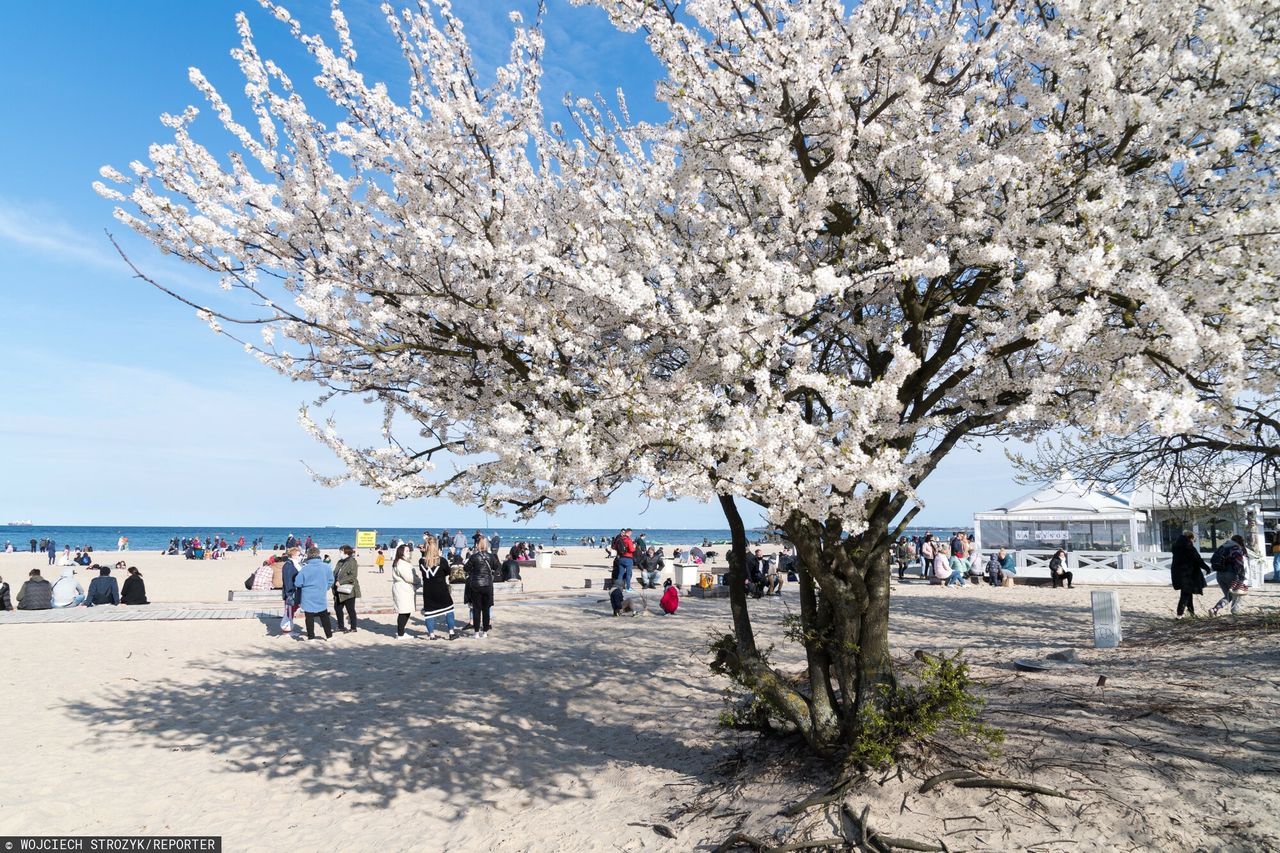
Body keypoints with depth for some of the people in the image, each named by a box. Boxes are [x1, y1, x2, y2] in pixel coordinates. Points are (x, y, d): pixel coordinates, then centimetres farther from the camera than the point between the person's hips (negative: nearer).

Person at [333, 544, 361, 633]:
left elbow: (352, 576, -20)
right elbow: (335, 573, 18)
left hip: (348, 591, -8)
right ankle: (341, 626, 29)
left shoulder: (352, 562, -12)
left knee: (350, 609, 1)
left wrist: (340, 582, -23)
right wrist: (334, 581, 0)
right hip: (339, 591, 8)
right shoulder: (340, 562, 14)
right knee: (337, 608, 13)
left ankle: (353, 628, 12)